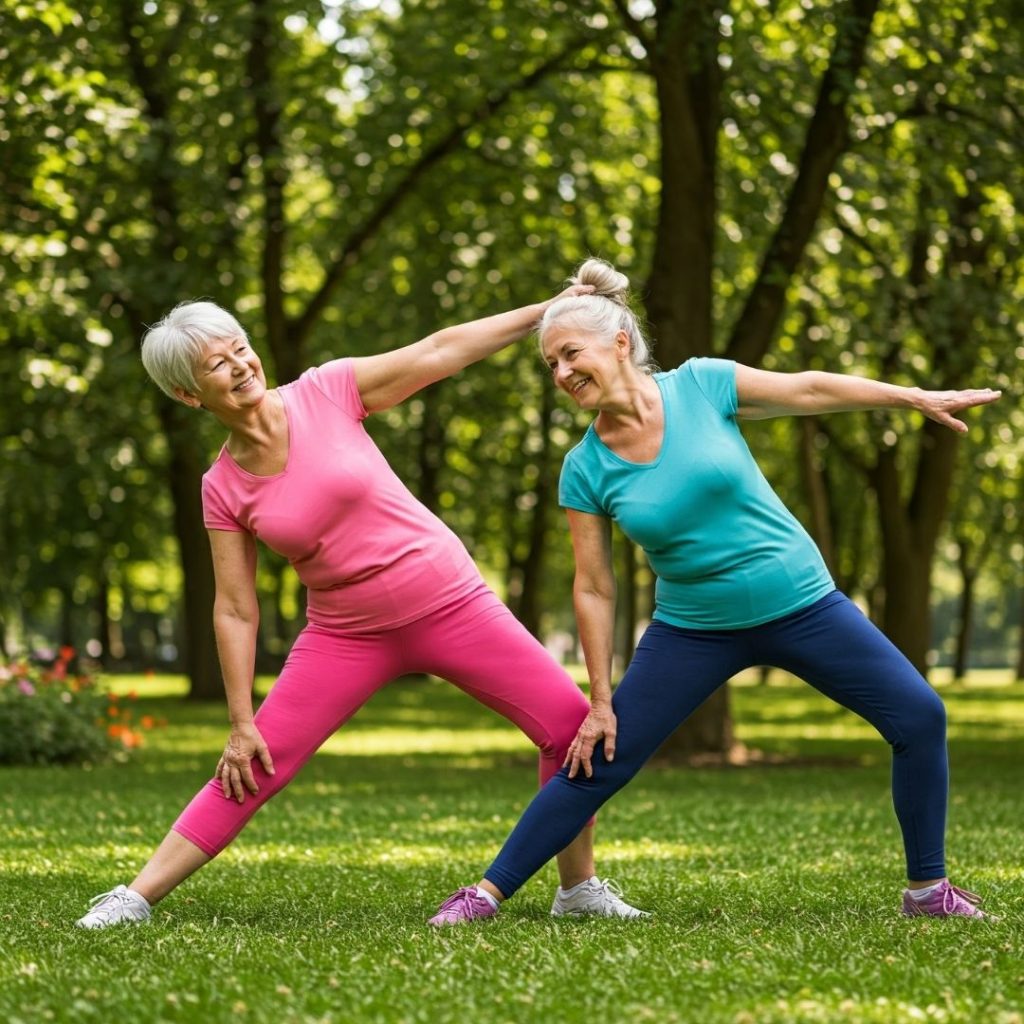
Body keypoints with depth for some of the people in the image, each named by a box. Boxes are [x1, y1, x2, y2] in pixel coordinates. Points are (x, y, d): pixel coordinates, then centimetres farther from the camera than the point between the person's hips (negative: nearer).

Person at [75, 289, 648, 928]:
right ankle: (137, 896, 4)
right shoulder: (223, 489, -6)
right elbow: (235, 612, -2)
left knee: (571, 722, -5)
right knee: (253, 769, -5)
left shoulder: (328, 393, -10)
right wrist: (241, 723, -4)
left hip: (450, 603, 0)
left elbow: (444, 350, -8)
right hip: (348, 633, 0)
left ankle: (580, 888, 12)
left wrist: (553, 308, -10)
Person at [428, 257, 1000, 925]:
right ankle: (489, 892, 9)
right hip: (694, 632, -1)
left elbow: (807, 390, 1)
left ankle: (928, 889, 13)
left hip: (802, 603, 1)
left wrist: (920, 397, 5)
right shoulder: (586, 470, -10)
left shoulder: (702, 385, -12)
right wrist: (601, 701, -4)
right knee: (597, 764, -3)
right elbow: (594, 591, -4)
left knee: (919, 717, -3)